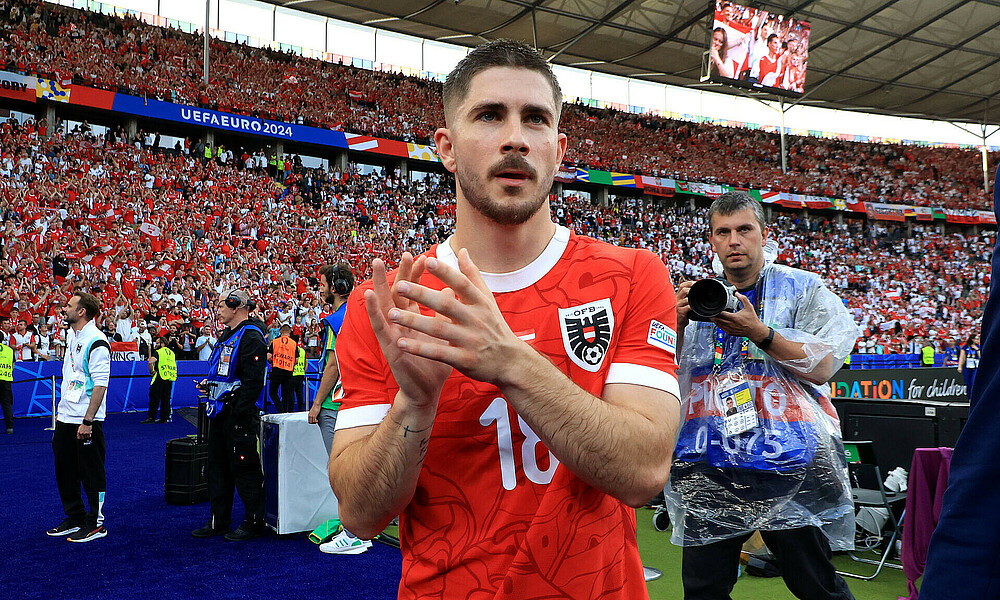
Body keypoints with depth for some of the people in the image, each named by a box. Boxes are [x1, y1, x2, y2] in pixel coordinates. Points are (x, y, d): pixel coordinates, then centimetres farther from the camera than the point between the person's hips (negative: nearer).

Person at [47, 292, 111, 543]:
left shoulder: (96, 342, -17)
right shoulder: (71, 335, 12)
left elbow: (100, 384, -20)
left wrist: (87, 421, -22)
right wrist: (61, 410, 21)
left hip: (87, 421, -9)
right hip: (65, 417, 9)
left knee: (92, 474, 1)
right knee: (65, 471, 16)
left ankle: (96, 524, 14)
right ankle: (74, 518, 31)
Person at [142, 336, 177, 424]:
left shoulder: (158, 352, -4)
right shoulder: (172, 353, 16)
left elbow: (151, 362, -19)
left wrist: (151, 372, -5)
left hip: (160, 377, -6)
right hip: (170, 378, 6)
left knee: (154, 397, -2)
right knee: (166, 398, 9)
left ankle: (151, 417, -2)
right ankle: (165, 418, 10)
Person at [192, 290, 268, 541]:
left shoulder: (251, 337, -15)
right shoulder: (226, 334, 16)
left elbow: (253, 381, -22)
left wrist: (240, 413, -23)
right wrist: (209, 384, 10)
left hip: (240, 415, -10)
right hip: (220, 412, 10)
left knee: (245, 468, -3)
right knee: (218, 466, 15)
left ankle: (254, 523, 8)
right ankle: (218, 521, 26)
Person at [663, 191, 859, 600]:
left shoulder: (803, 289, 4)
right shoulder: (698, 296, 12)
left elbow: (823, 366, -8)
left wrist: (759, 332, -21)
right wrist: (677, 325, -10)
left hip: (787, 462, -2)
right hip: (707, 467, 3)